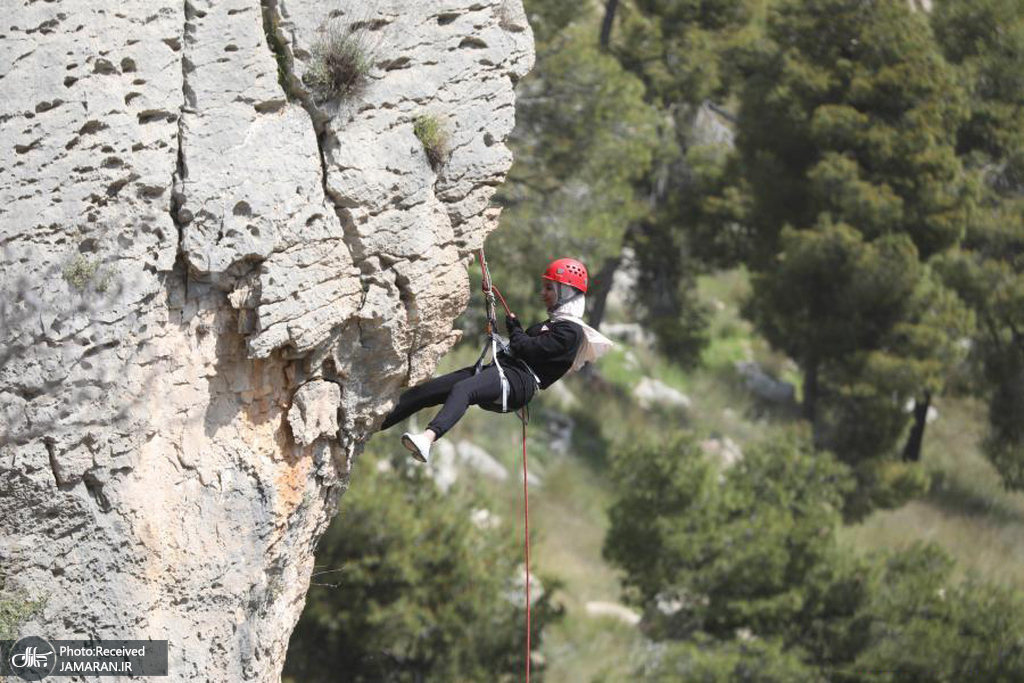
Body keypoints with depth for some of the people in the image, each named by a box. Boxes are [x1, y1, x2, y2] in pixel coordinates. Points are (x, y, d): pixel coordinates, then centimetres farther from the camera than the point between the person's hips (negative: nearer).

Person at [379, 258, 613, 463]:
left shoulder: (570, 331, -3)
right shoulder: (551, 324, 30)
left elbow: (529, 349, -12)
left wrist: (514, 328, 6)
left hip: (518, 380, -10)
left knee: (461, 390, -40)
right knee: (423, 392, -3)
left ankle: (428, 439, -64)